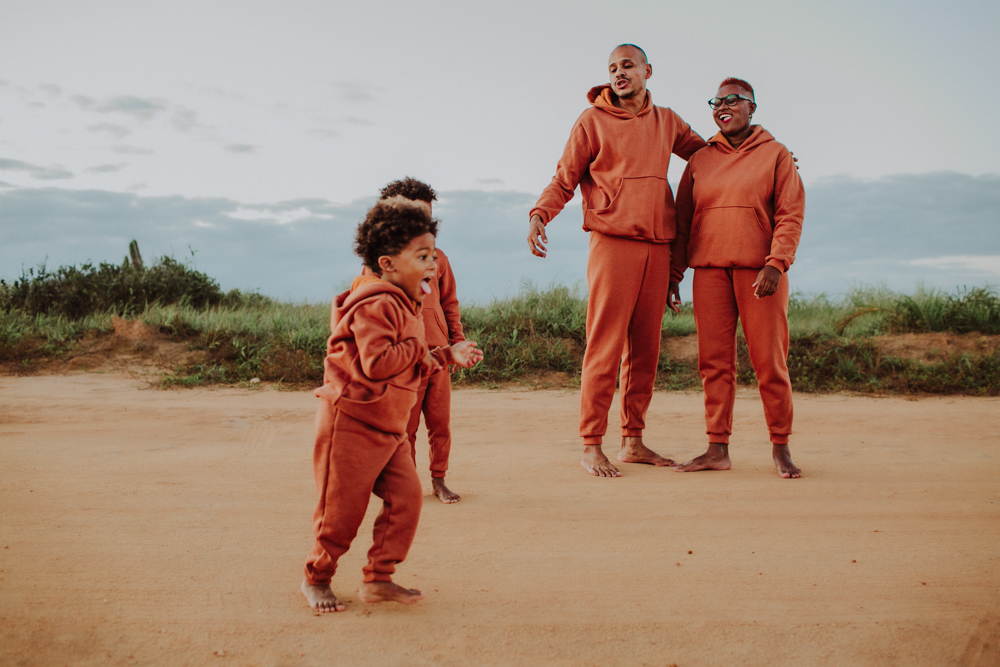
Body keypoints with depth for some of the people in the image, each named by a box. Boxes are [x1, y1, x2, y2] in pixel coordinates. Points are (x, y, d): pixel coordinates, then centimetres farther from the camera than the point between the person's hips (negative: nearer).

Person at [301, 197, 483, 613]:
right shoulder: (377, 305, -20)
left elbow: (412, 366, 20)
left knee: (406, 496, 1)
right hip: (351, 422, -9)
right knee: (343, 508, 2)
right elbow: (377, 363, -31)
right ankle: (316, 578, 23)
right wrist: (418, 349, -19)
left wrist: (449, 356, 10)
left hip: (388, 427, 9)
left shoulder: (405, 305, 13)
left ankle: (378, 578, 13)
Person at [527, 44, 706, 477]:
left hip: (658, 248, 5)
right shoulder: (593, 120, 5)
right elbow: (564, 180, 3)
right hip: (613, 243, -5)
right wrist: (539, 214, -16)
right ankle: (591, 446, -1)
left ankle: (633, 442, 14)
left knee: (644, 349, 6)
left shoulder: (666, 121, 18)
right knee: (605, 347, -7)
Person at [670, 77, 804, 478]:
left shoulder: (776, 155, 7)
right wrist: (673, 273, 8)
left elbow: (790, 215, -1)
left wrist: (776, 264, -14)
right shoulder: (699, 161, 15)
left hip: (759, 272, -3)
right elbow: (682, 221, 15)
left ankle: (780, 448, 9)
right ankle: (717, 449, 6)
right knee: (714, 362, 1)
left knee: (770, 362, -2)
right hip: (709, 271, 3)